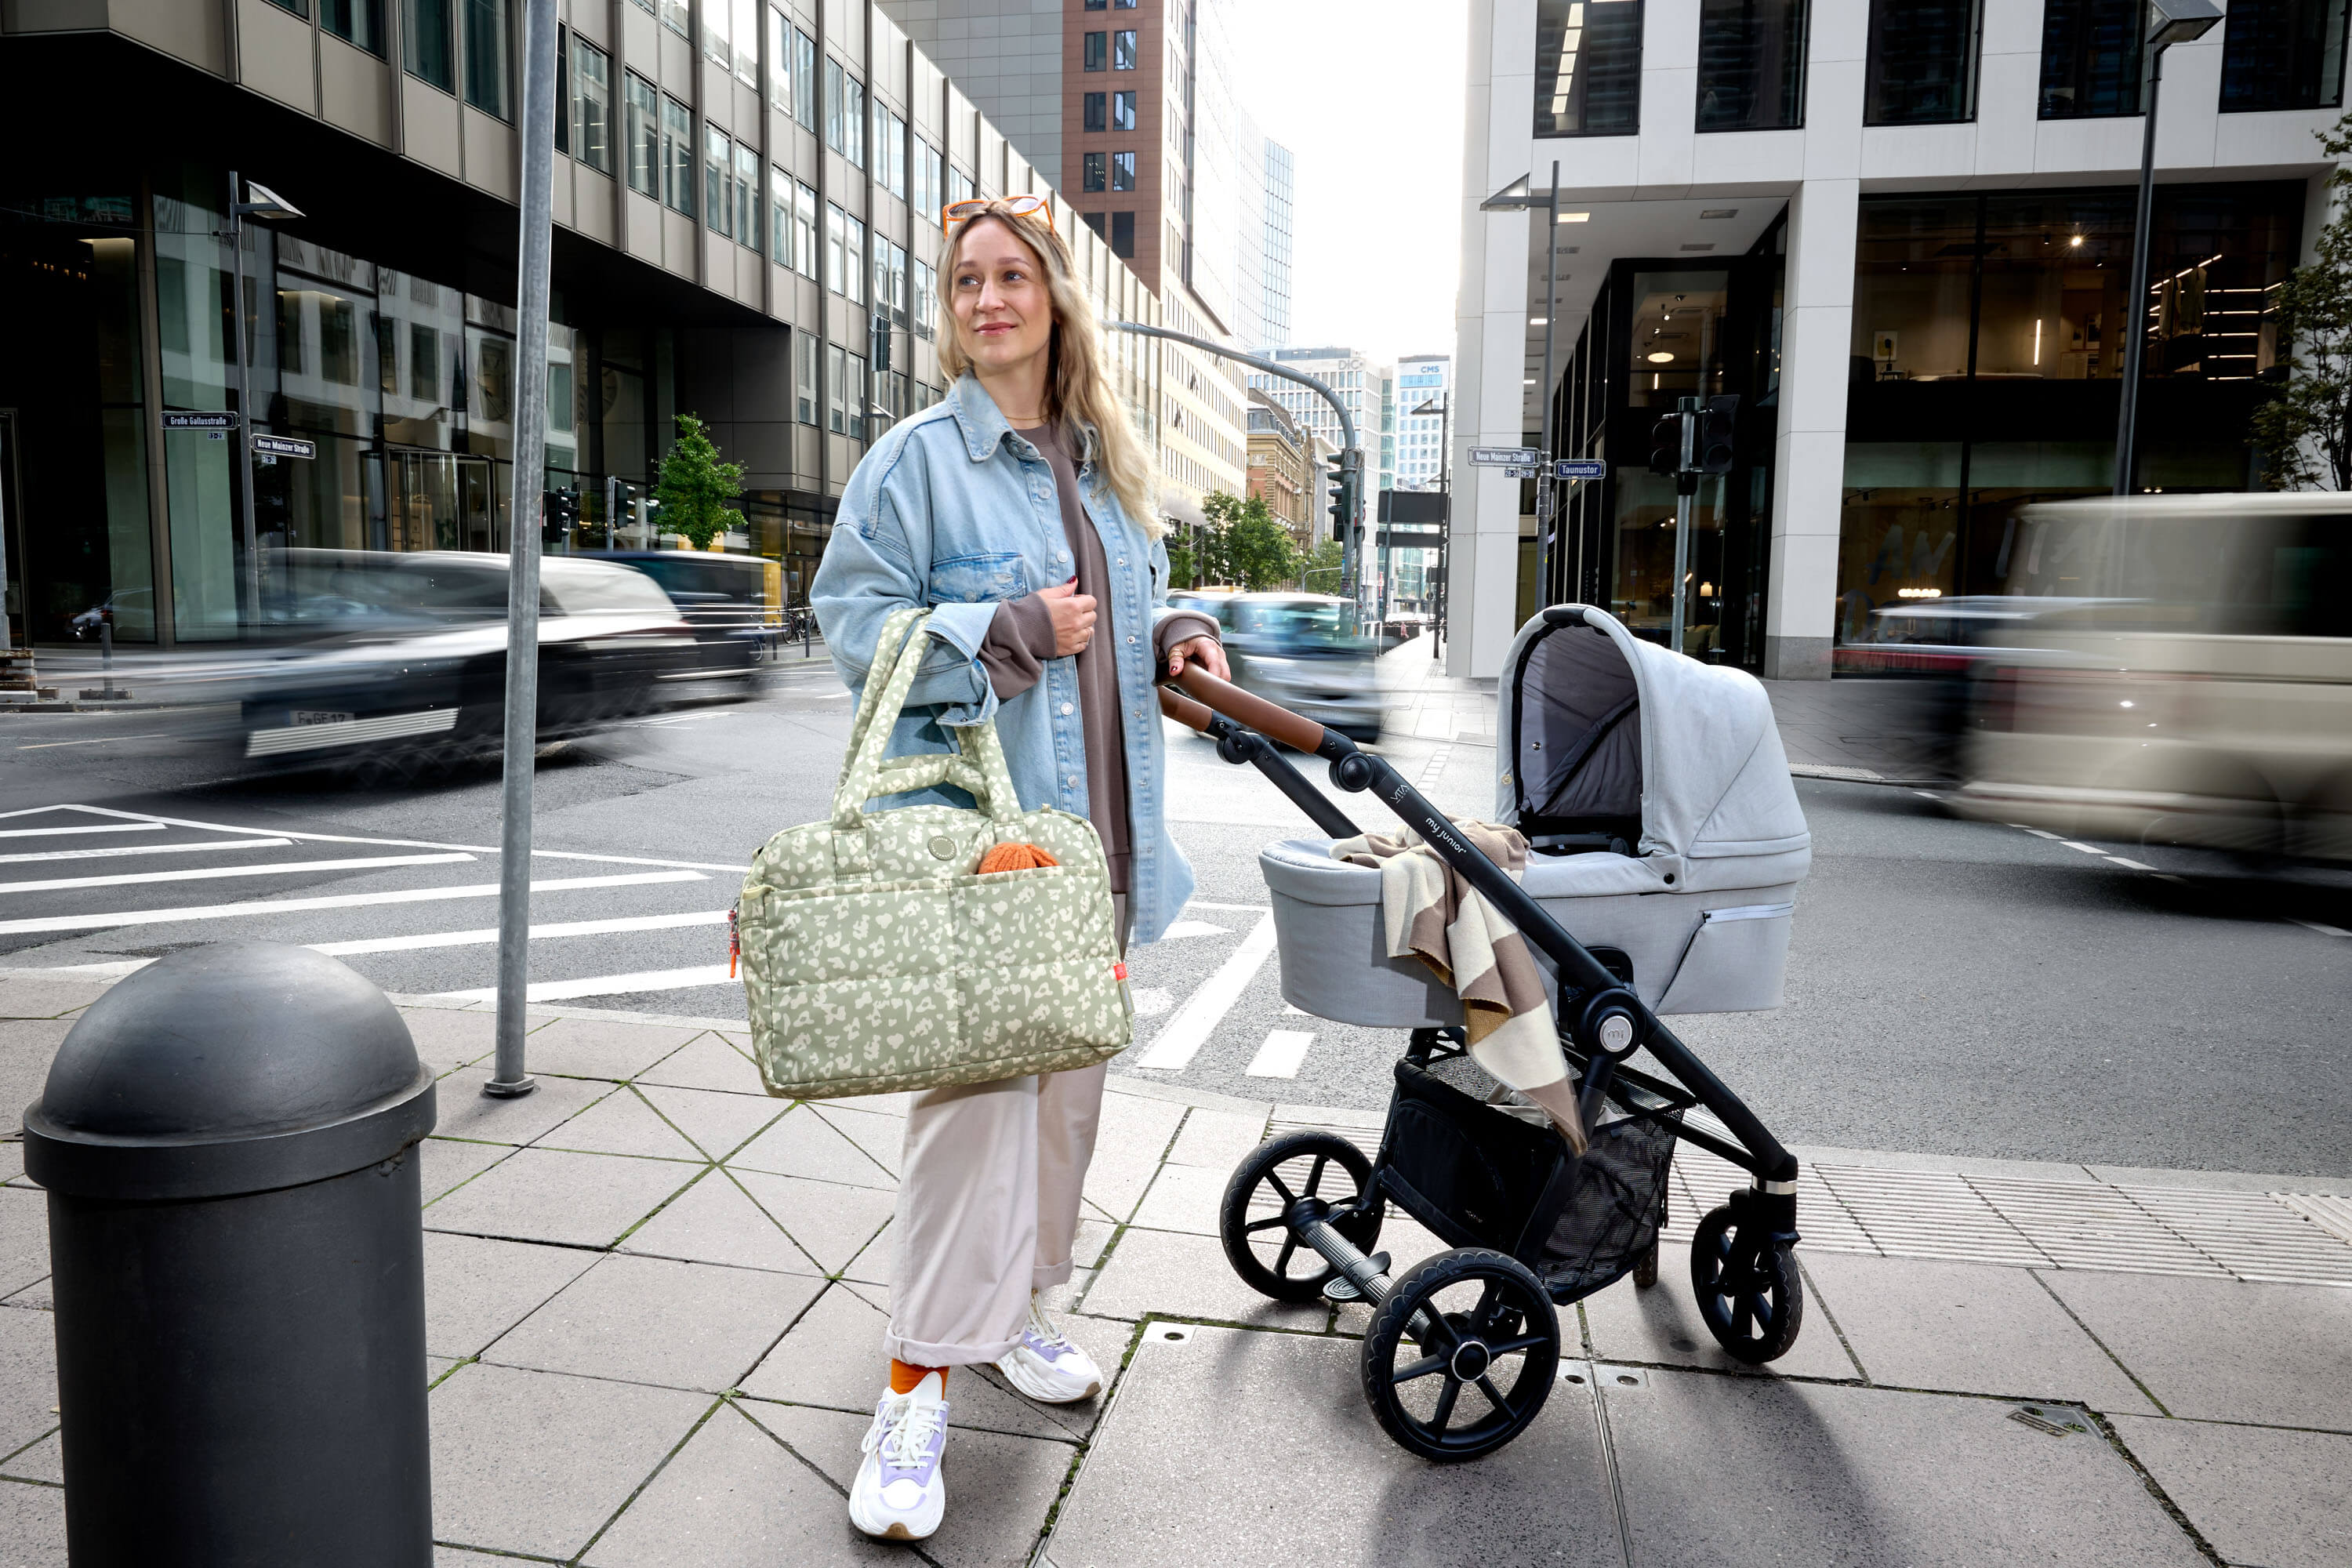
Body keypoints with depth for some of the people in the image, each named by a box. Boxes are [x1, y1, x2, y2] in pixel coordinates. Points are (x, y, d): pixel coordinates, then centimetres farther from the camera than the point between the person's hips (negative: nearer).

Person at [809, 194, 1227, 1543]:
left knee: (1068, 1076, 14)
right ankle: (919, 1384, 2)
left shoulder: (1108, 464, 15)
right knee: (972, 1088, -10)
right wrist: (1013, 631, -18)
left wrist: (1171, 634, 4)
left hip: (1094, 827, 7)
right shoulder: (917, 458, -4)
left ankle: (1016, 1306, 33)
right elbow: (853, 621, -8)